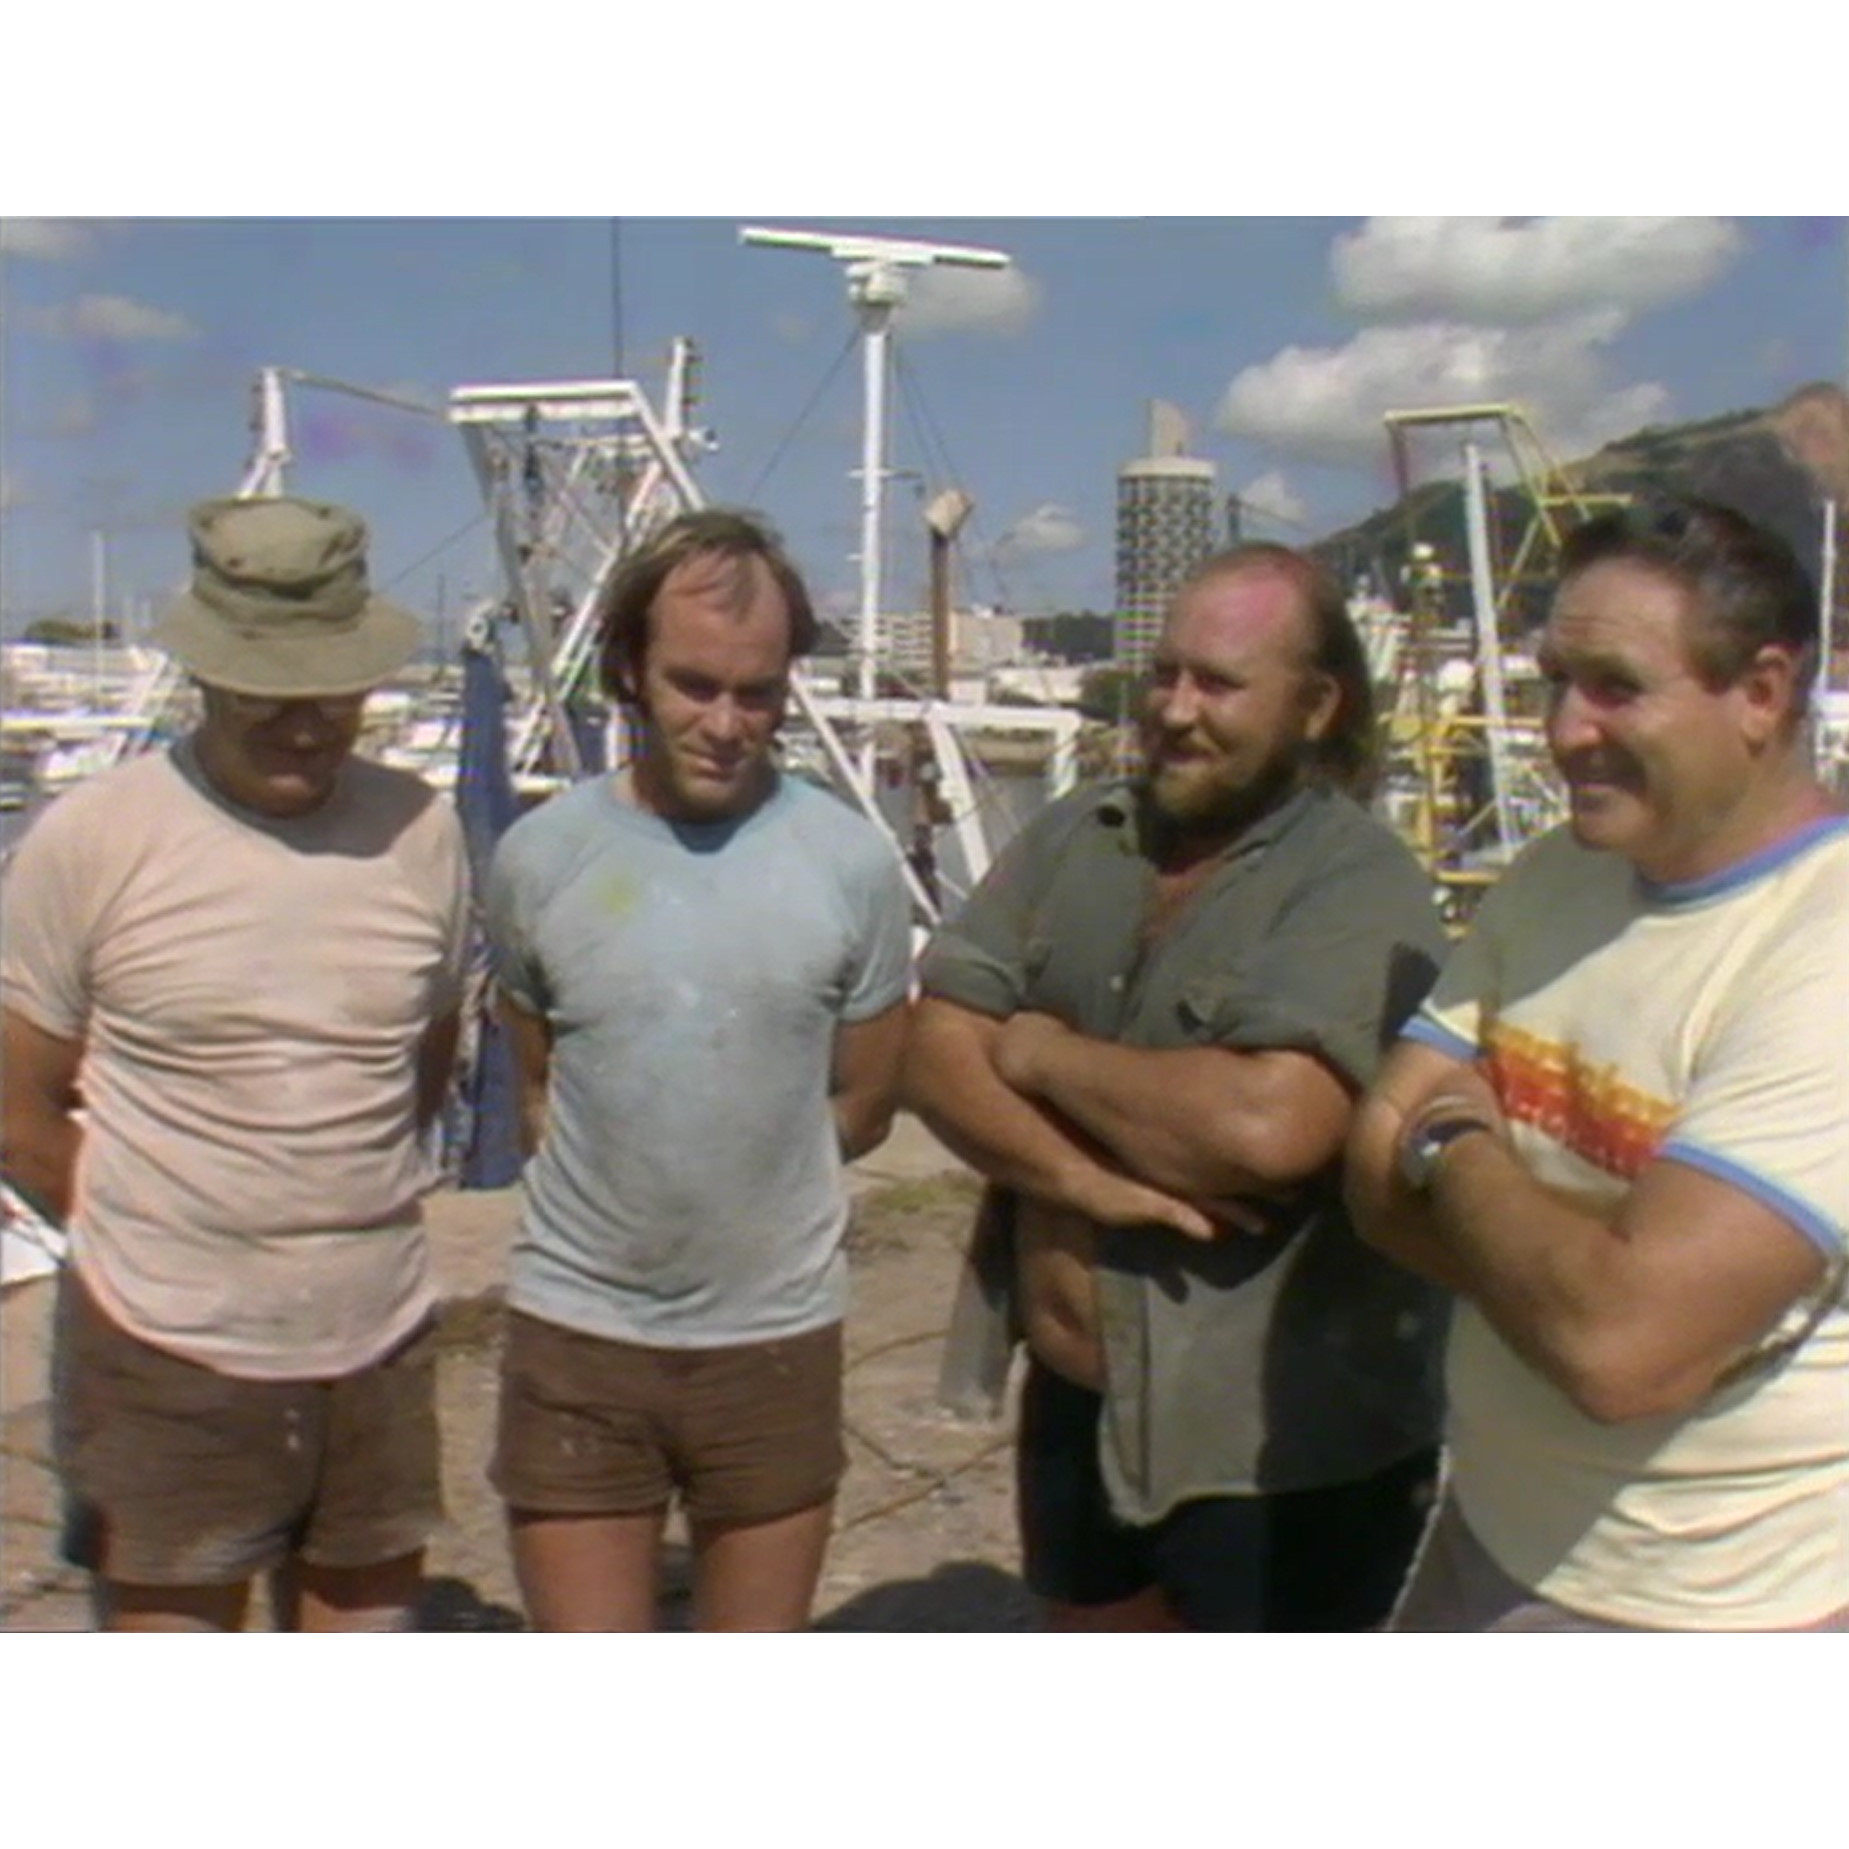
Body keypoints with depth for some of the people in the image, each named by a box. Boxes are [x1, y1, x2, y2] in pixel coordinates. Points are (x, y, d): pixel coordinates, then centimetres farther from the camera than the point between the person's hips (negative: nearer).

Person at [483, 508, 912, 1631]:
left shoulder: (852, 863, -7)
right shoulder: (542, 856, -5)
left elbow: (860, 1105, 4)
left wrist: (732, 1188, 7)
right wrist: (609, 1197, 4)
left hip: (776, 1337, 0)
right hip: (579, 1336, 0)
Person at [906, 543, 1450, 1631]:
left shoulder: (1361, 887, -18)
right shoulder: (1075, 838, 2)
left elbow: (1267, 1125, -33)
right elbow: (935, 1051, -4)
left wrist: (1042, 1052, -17)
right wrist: (1082, 1179, -22)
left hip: (1279, 1435, -6)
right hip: (1075, 1397, 7)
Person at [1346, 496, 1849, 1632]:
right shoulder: (1551, 883, 0)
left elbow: (1624, 1339, -31)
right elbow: (1380, 1174, -2)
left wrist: (1458, 1150, -15)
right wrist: (1560, 1244, -20)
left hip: (1708, 1620, -6)